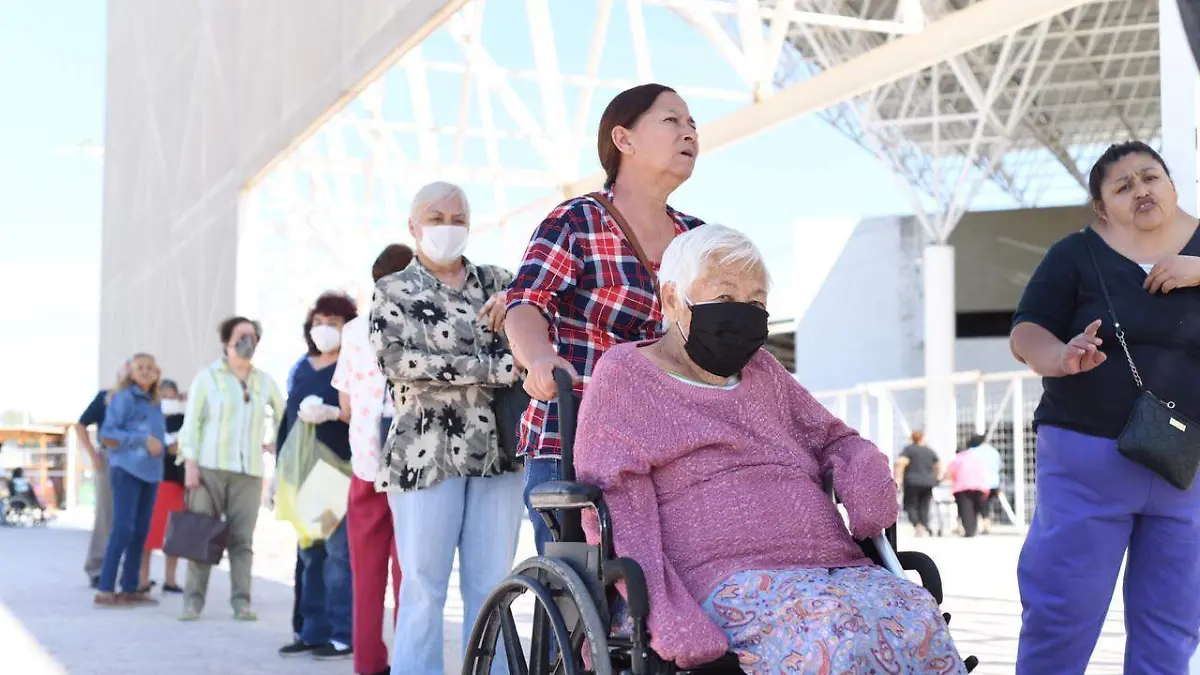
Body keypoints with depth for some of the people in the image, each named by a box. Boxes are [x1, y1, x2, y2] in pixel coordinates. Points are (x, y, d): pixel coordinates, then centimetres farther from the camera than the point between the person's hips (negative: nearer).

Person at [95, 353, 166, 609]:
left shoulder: (154, 403, 15)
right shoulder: (123, 398, -5)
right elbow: (107, 435, -11)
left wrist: (165, 443, 5)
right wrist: (143, 441, -15)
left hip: (150, 472, 7)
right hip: (127, 470, -7)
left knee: (141, 532, 7)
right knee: (123, 529, -12)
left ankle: (130, 589, 12)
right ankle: (105, 591, -10)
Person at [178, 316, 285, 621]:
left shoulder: (264, 382, 13)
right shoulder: (208, 377, 4)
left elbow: (284, 415, 28)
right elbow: (191, 422, 0)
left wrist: (275, 443, 16)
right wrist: (190, 464, -8)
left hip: (248, 470, 2)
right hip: (209, 467, -2)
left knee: (242, 539, -2)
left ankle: (241, 601, -2)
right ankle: (193, 600, -1)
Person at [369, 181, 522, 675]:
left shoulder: (495, 281, 17)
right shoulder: (393, 291, 8)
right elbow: (399, 360, -9)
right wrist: (500, 368, -13)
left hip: (497, 451, 3)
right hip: (427, 454, -3)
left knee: (491, 588, 3)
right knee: (424, 588, -3)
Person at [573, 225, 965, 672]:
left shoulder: (762, 371, 28)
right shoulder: (624, 375, 10)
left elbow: (835, 439, 35)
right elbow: (615, 502, -2)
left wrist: (866, 475, 6)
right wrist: (667, 622, -18)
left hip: (833, 565, 6)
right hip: (725, 579, -6)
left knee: (916, 616, -27)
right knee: (837, 627, -37)